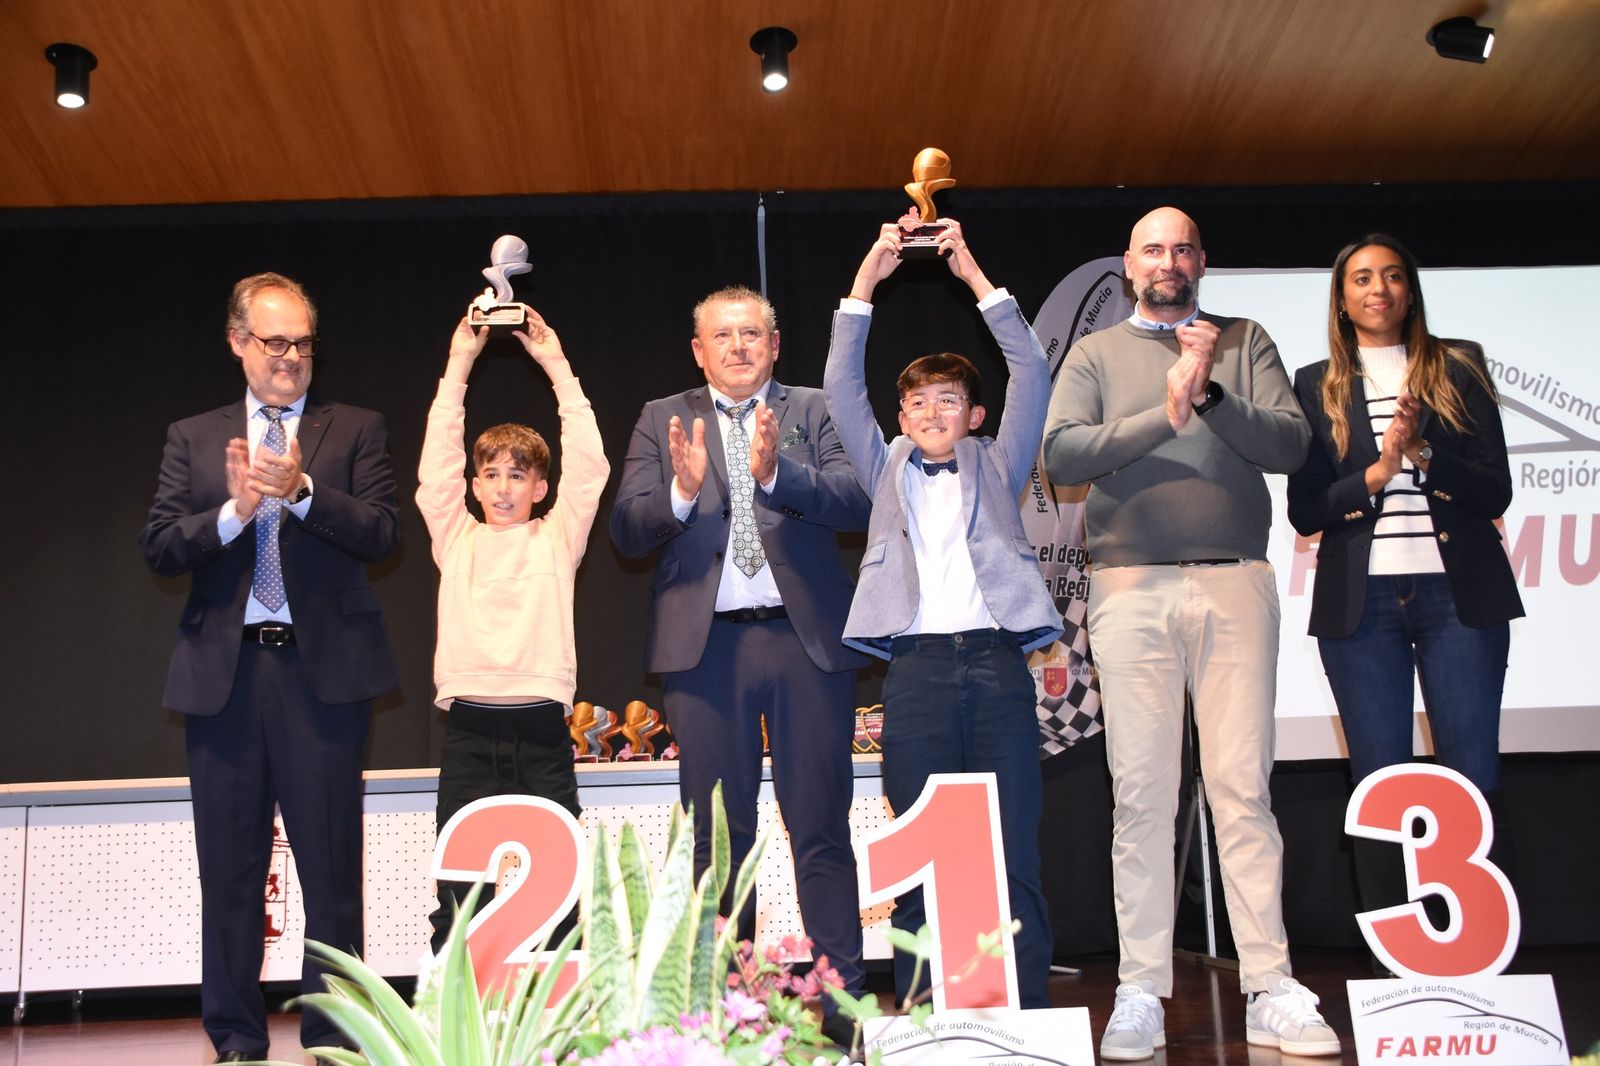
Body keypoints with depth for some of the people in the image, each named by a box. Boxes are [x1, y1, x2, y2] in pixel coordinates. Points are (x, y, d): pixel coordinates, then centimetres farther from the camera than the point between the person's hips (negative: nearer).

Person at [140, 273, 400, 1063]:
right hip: (223, 672, 2)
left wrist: (303, 493, -19)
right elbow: (158, 547, 3)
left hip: (321, 671, -2)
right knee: (230, 869, 8)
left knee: (332, 869, 1)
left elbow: (382, 532, -5)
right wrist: (233, 510, -14)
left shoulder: (356, 432, 7)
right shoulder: (193, 438, 13)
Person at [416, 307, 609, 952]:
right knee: (460, 901, 1)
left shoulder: (556, 539, 11)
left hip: (542, 734, 0)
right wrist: (458, 366, 4)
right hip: (469, 734, 1)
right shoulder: (457, 540, 13)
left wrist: (557, 367, 5)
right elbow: (436, 468, 6)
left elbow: (588, 465, 4)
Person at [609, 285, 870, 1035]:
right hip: (706, 643, 1)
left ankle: (841, 997, 11)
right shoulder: (663, 420, 11)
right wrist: (681, 491, -18)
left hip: (805, 636, -1)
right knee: (719, 837, 8)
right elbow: (626, 532, 2)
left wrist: (776, 472, -22)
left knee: (822, 830, 3)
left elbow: (855, 499, -6)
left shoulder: (814, 410, 9)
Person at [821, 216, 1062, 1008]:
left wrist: (975, 276, 6)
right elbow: (841, 388, 11)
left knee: (1014, 855, -1)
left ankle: (1029, 1013, 4)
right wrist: (867, 279, 4)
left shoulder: (996, 467, 18)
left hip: (996, 661, 0)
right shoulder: (888, 472, 20)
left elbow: (1031, 374, 9)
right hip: (916, 669, 0)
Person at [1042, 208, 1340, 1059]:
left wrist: (1210, 394, -11)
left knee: (1243, 789, -1)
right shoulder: (1096, 353, 13)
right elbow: (1060, 455, -2)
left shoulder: (1245, 343, 15)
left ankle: (1270, 992, 5)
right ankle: (1141, 993, 6)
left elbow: (1290, 445, 2)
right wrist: (1165, 415, -8)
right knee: (1141, 794, 0)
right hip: (1131, 589, 0)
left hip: (1235, 585, 0)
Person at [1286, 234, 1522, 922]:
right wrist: (1377, 473, -11)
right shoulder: (1317, 387, 10)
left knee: (1473, 778, -2)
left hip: (1459, 594, 0)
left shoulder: (1458, 368, 10)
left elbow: (1496, 490, 3)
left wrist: (1423, 453, -13)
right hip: (1361, 601, 0)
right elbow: (1304, 510, 4)